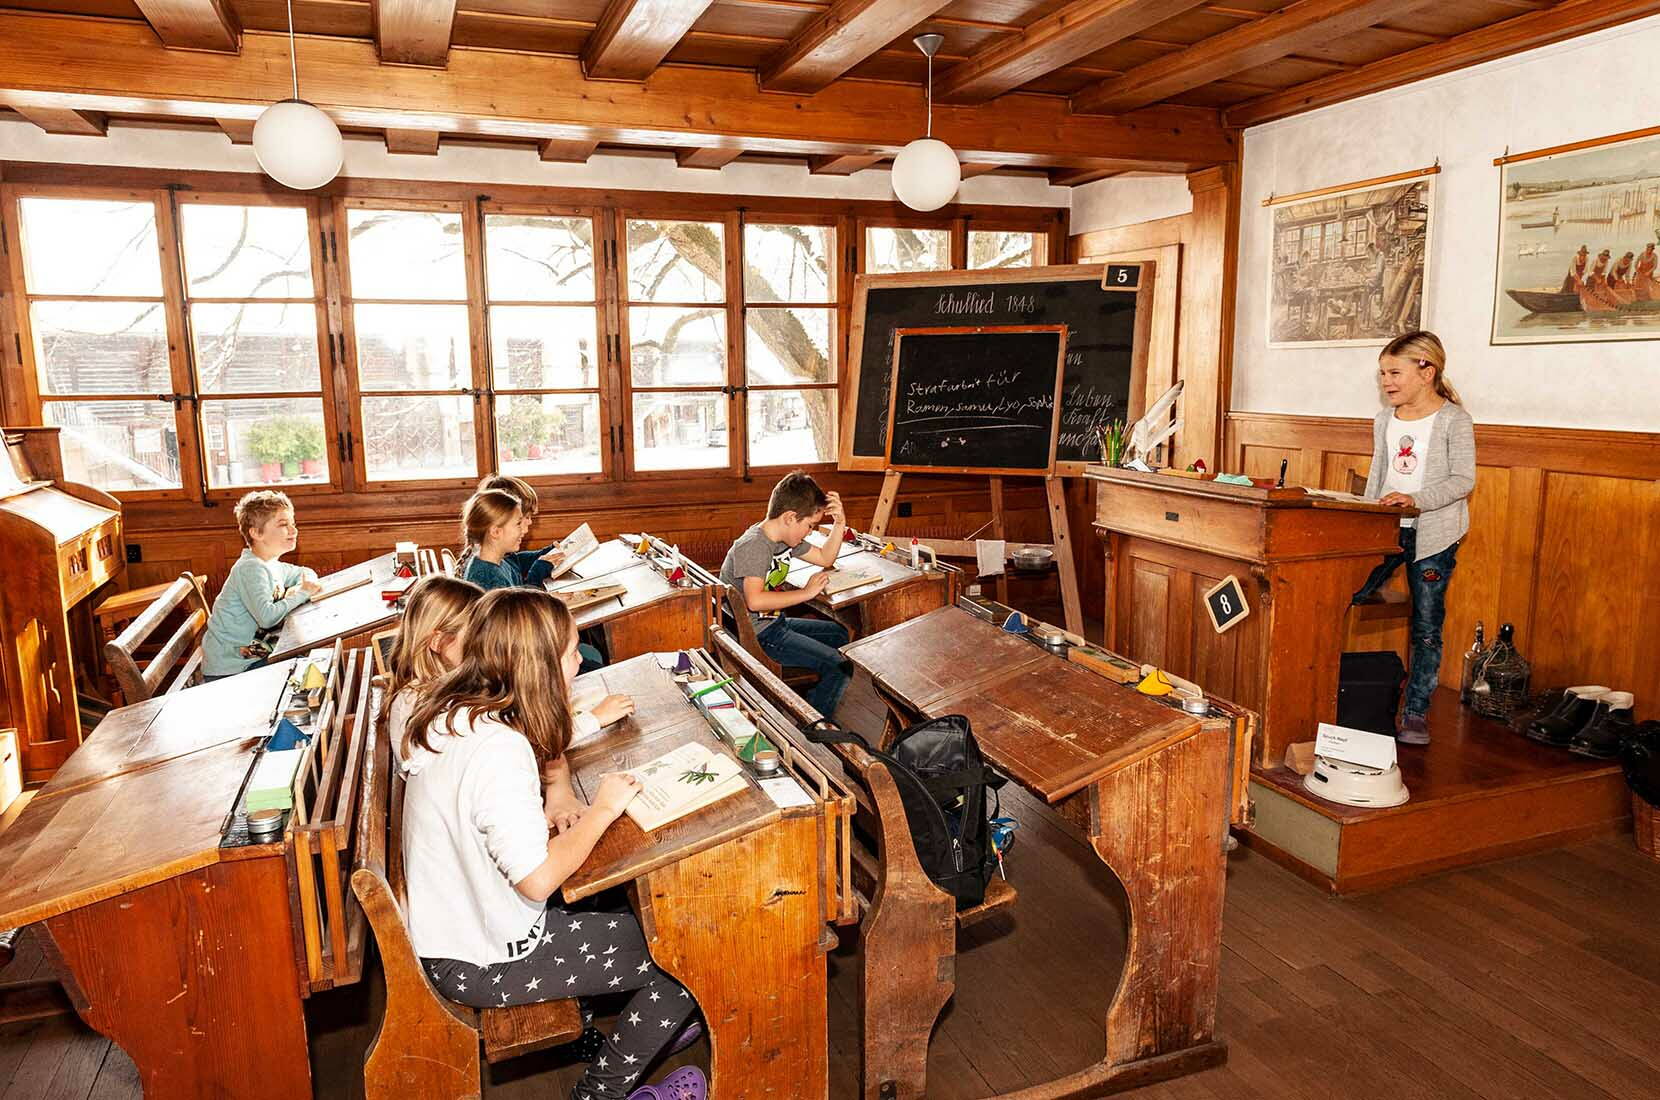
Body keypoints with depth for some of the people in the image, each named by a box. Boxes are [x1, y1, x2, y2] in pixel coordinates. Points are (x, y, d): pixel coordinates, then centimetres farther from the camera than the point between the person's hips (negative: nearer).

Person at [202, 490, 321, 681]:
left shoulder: (272, 566, 9)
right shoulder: (251, 568, -20)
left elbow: (306, 573, 26)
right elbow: (267, 617, -32)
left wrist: (307, 584, 1)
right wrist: (301, 594, -19)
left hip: (251, 655, 9)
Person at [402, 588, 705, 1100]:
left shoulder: (455, 712, -2)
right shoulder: (497, 749, -31)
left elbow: (549, 754, 16)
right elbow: (538, 879, -33)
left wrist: (560, 793, -3)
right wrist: (601, 811, -20)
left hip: (450, 921, 9)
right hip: (484, 963, -9)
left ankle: (647, 1025, 32)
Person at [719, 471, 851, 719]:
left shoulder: (785, 538, 5)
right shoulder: (753, 545, -24)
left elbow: (825, 559, 19)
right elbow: (754, 600, -37)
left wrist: (839, 524, 3)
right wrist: (806, 592, -26)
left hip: (774, 623, 11)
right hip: (756, 636, -10)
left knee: (839, 634, 24)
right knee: (839, 666, -14)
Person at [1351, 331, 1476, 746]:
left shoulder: (1454, 420, -6)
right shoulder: (1384, 421, 12)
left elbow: (1463, 479, -13)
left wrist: (1416, 500, -25)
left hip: (1433, 534, -5)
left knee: (1426, 628, 2)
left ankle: (1416, 712, 12)